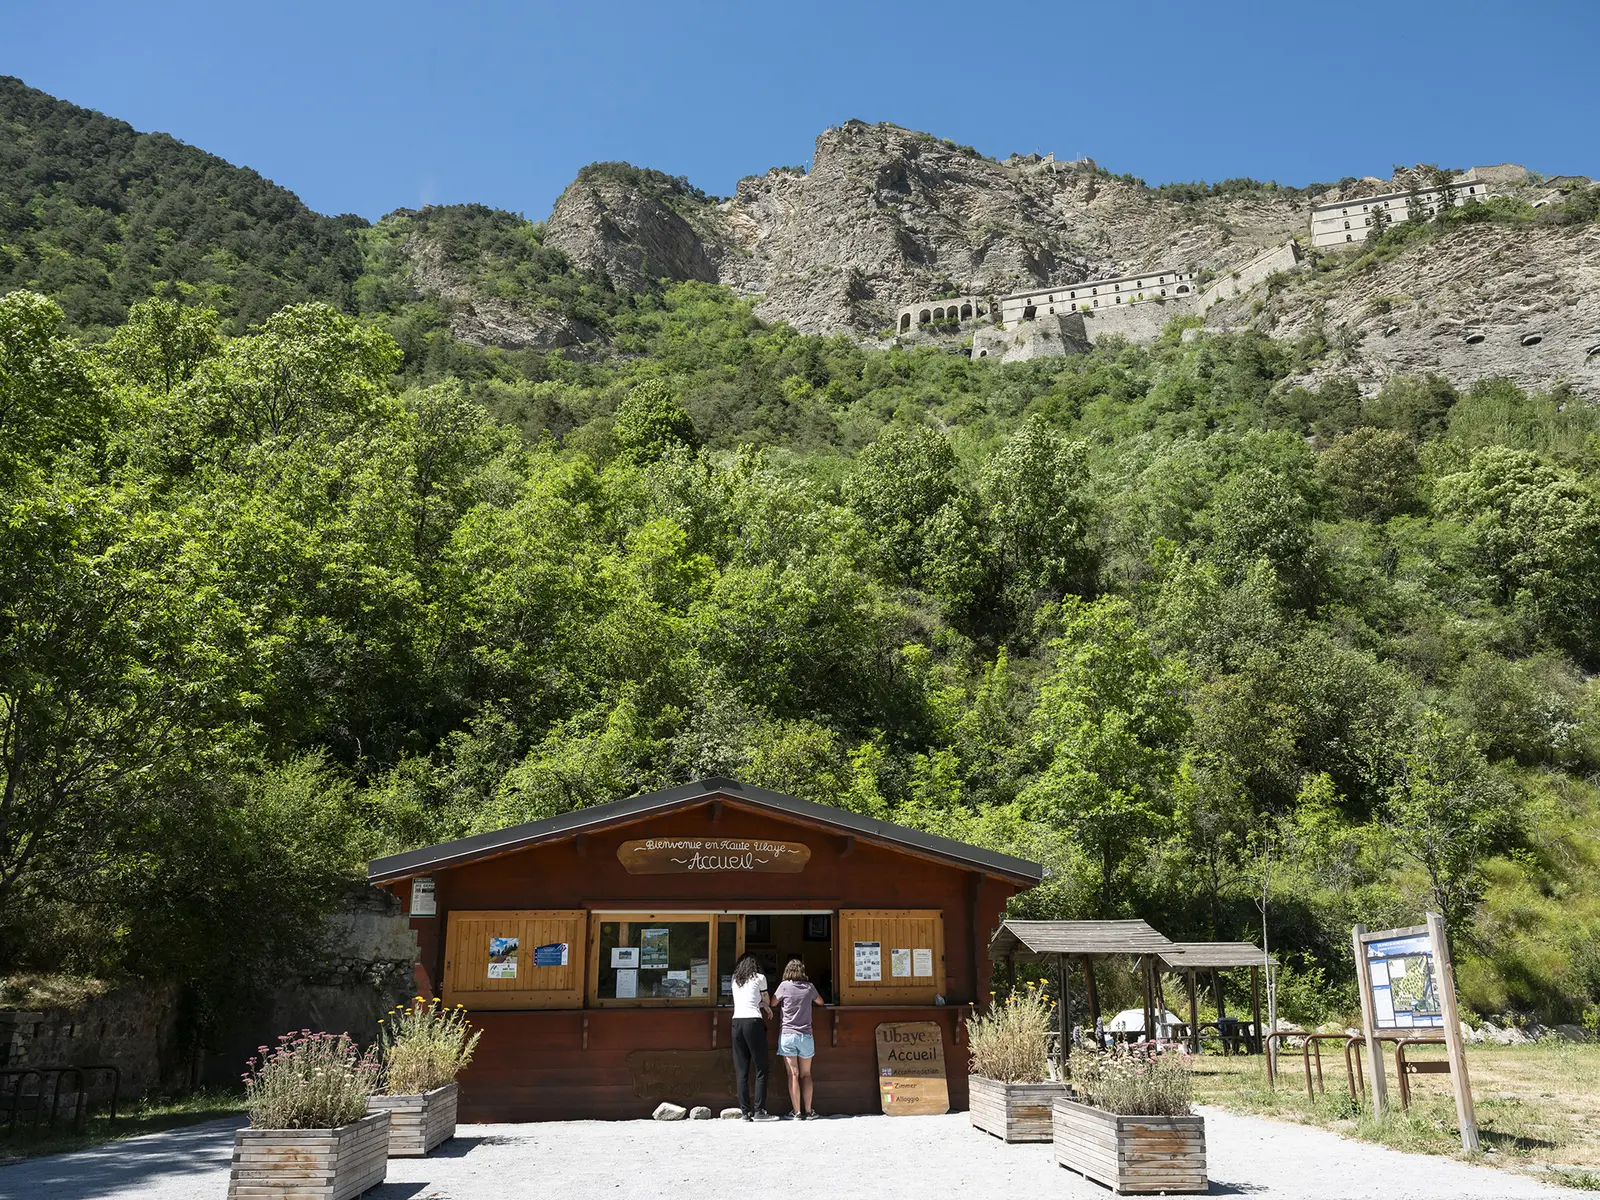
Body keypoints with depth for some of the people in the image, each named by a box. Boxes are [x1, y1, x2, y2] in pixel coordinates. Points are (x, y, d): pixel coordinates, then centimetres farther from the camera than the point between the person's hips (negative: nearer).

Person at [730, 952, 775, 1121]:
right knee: (761, 1068, -1)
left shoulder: (735, 980, 18)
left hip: (737, 1022, 5)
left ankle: (744, 1111, 3)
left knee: (741, 1069, 5)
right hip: (753, 1021, -5)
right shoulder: (759, 978, 7)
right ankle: (759, 1111, -5)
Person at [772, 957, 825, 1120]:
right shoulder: (809, 987, 4)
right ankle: (809, 1111, 10)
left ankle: (796, 1112, -2)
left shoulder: (784, 986, -4)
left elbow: (773, 1003, 9)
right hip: (806, 1035, 2)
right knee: (806, 1075, 11)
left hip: (787, 1034, -2)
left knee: (793, 1075, -1)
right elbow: (820, 1002, 23)